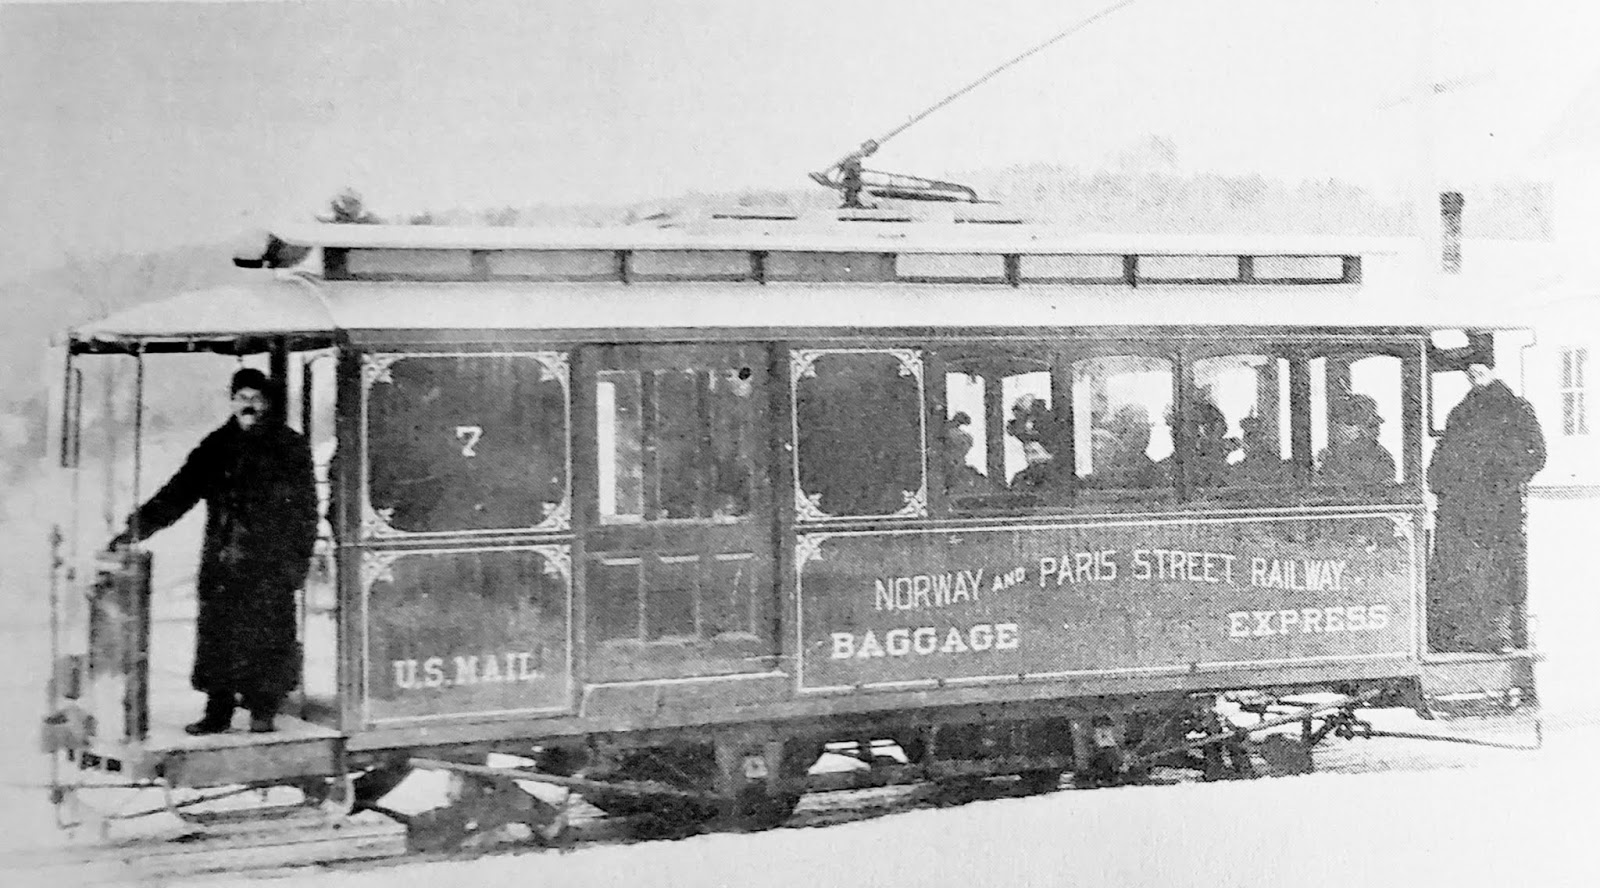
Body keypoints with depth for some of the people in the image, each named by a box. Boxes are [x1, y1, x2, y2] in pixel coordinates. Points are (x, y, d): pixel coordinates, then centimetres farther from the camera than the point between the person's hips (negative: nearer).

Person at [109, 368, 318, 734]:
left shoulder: (290, 447, 3)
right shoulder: (215, 447, 11)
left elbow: (305, 507, 1)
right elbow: (178, 493, 10)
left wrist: (298, 557, -5)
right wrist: (139, 526, -1)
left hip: (270, 565, -3)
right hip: (221, 564, 3)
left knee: (267, 635, -4)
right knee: (216, 634, 2)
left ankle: (263, 710, 8)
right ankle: (218, 710, 12)